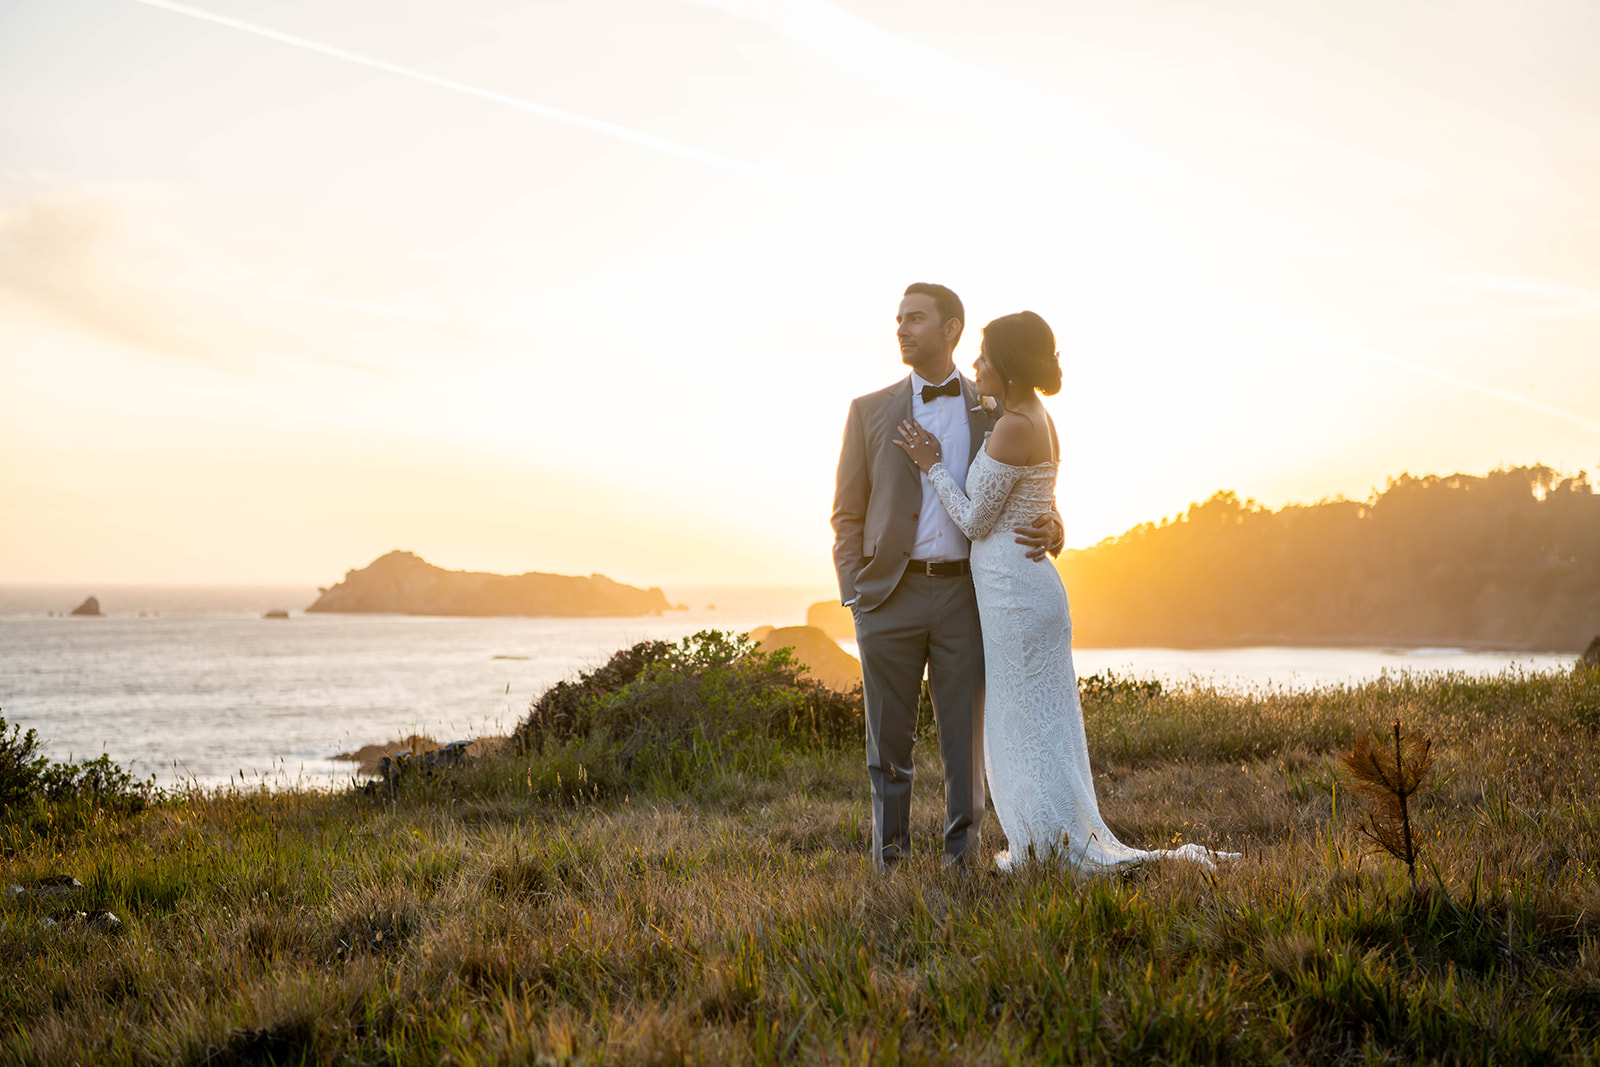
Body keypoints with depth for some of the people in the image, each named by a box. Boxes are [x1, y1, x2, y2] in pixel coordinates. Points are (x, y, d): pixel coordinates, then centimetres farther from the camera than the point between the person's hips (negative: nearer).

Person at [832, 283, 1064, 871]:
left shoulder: (994, 416, 9)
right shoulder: (870, 412, 7)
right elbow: (848, 516, 8)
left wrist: (1049, 531, -13)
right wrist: (855, 600, -3)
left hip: (966, 596, 0)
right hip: (891, 596, 0)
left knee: (965, 743, 1)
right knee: (888, 744, 3)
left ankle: (962, 862, 8)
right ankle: (889, 862, 13)